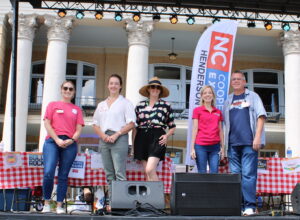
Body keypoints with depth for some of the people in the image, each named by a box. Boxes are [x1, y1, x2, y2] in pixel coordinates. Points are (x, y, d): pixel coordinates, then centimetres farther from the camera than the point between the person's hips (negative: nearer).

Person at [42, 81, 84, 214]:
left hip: (70, 144, 2)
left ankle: (59, 205, 6)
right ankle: (47, 203, 2)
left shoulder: (77, 109, 17)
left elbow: (79, 128, 9)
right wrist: (57, 140, -10)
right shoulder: (52, 105, 14)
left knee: (63, 176, 1)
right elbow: (47, 124, 3)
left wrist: (72, 140, -11)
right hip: (52, 141, -1)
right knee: (48, 173, -15)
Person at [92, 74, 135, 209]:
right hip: (104, 139, 5)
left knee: (120, 173, -12)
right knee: (109, 174, 6)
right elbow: (95, 124, 16)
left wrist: (116, 135, -13)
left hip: (119, 139, -5)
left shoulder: (125, 103, 5)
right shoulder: (101, 105, 19)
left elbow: (131, 123, -4)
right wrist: (103, 135, -3)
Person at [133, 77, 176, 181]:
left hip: (157, 138, -3)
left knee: (150, 170, -19)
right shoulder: (140, 105, 12)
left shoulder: (166, 106, 7)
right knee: (147, 173, 4)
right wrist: (133, 145, 10)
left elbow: (172, 127, 12)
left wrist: (166, 136, -7)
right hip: (142, 138, 3)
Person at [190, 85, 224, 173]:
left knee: (214, 173, -2)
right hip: (201, 146, -2)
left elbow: (220, 130, 14)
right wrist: (192, 148, -3)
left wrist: (222, 147, 9)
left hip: (215, 146, 3)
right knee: (202, 173, -1)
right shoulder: (197, 110, 6)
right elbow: (195, 129, 2)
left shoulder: (218, 112, 13)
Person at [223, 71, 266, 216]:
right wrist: (224, 143, 11)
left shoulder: (252, 96, 10)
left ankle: (249, 205, -8)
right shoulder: (228, 101, 20)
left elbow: (260, 116, 1)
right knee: (235, 174, 3)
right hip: (233, 143, 4)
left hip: (249, 142, -4)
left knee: (248, 174, -10)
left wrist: (257, 137, -10)